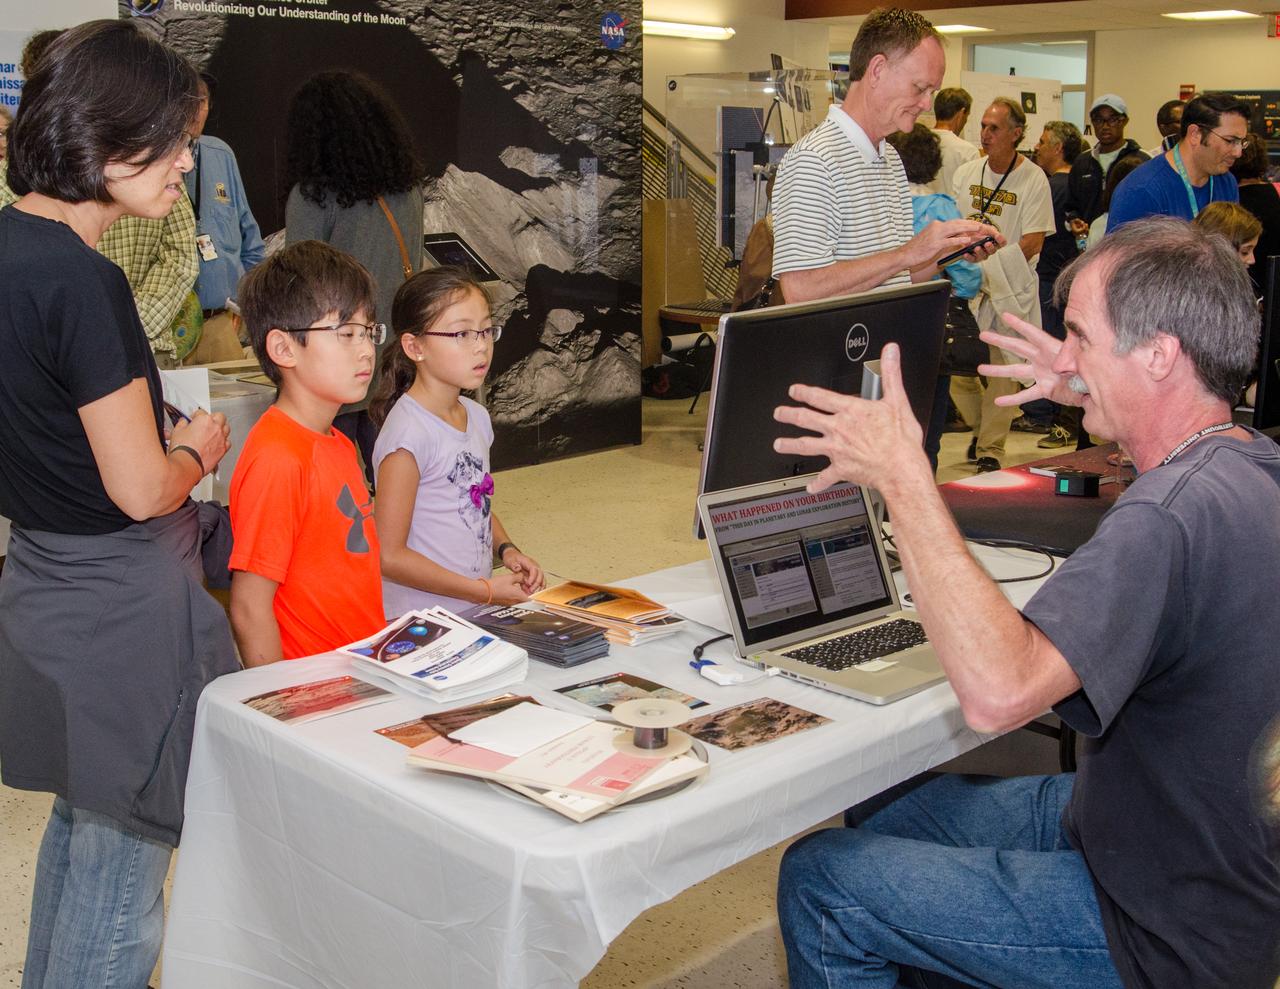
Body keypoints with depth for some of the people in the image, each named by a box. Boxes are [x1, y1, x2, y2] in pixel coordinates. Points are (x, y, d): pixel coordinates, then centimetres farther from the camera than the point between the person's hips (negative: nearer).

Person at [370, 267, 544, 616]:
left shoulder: (476, 416, 9)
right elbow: (389, 556, -16)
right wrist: (486, 590, -13)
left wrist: (506, 550, 5)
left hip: (476, 613, 8)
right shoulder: (409, 433, -16)